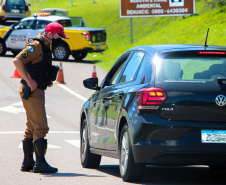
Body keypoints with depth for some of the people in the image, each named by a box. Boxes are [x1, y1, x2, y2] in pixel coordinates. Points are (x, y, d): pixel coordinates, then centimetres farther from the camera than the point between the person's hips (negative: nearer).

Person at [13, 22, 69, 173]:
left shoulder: (45, 47, 17)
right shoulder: (36, 46, -14)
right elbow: (17, 61, -23)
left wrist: (47, 81, 13)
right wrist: (29, 81, -23)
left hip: (37, 91, 10)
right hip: (32, 92, -10)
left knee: (31, 128, 13)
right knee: (41, 127, -12)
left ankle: (27, 162, 18)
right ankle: (40, 163, -12)